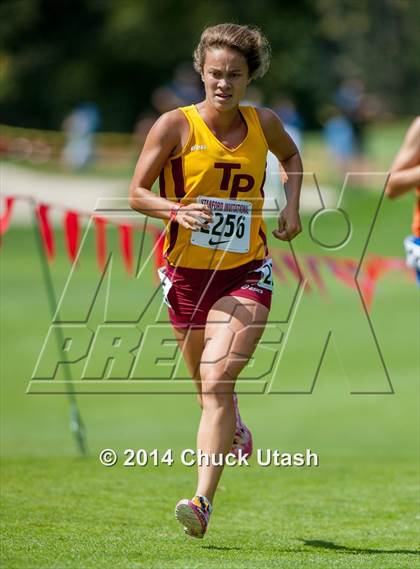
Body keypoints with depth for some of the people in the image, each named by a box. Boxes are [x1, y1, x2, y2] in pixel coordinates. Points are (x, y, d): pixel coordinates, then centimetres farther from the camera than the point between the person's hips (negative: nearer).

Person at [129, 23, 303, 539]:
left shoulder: (262, 124, 2)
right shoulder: (175, 125, -7)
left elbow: (291, 155, 25)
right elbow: (136, 193, -7)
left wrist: (292, 206, 9)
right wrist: (177, 210, -26)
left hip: (246, 273, -1)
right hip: (186, 274, 1)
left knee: (218, 379, -20)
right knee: (209, 390, 14)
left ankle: (202, 502, -27)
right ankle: (234, 434, 51)